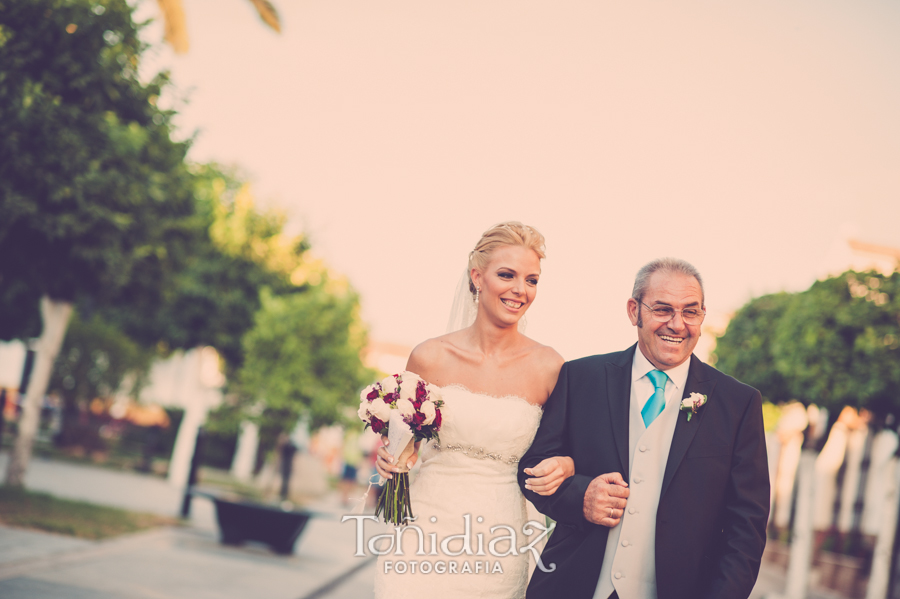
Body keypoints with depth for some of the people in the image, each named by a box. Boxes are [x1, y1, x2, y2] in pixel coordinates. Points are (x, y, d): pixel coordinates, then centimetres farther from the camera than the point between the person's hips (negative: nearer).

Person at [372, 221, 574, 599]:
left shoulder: (547, 367, -2)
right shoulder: (430, 357, -1)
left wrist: (563, 466, -12)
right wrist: (389, 458, -8)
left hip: (497, 551, 0)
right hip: (425, 527, 0)